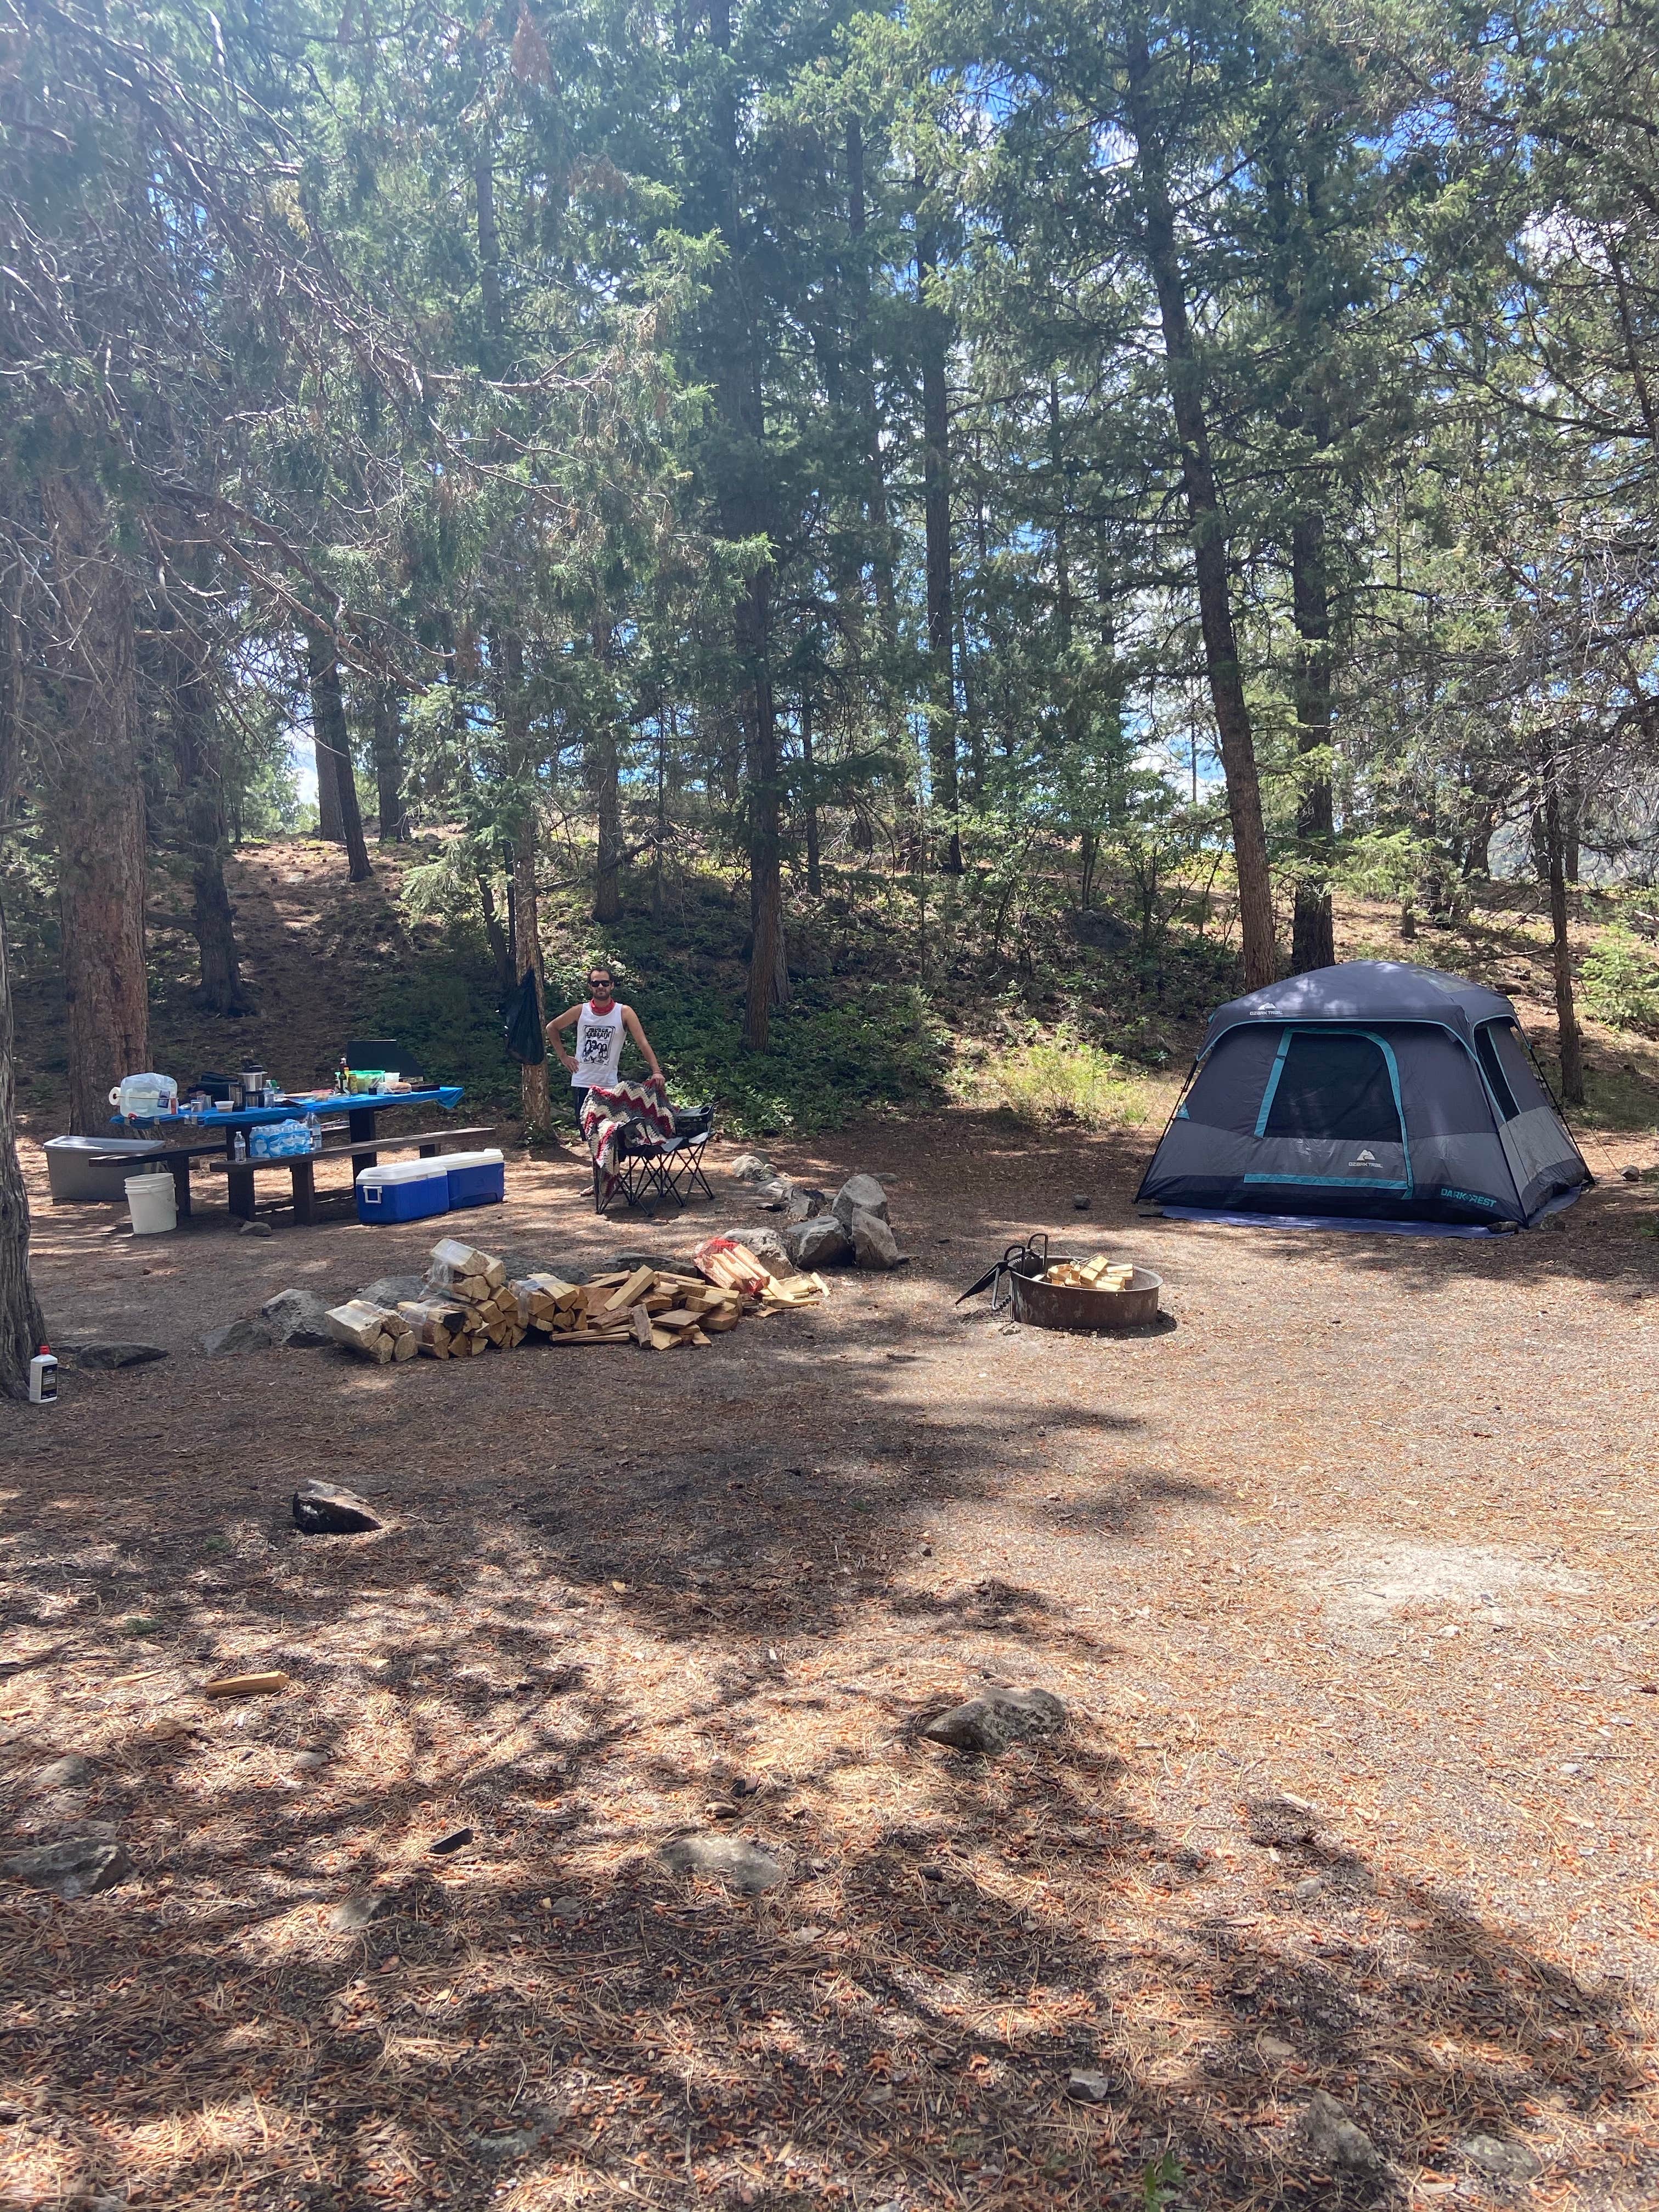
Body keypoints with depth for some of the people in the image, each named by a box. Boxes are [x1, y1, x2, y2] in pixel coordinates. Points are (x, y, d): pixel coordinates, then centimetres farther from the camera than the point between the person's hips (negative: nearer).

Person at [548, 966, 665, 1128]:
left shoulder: (624, 1012, -6)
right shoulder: (580, 1011, 1)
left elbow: (643, 1042, -13)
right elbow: (552, 1028, 16)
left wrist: (656, 1071, -26)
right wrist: (563, 1056, 7)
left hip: (609, 1084, -2)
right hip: (581, 1083, 2)